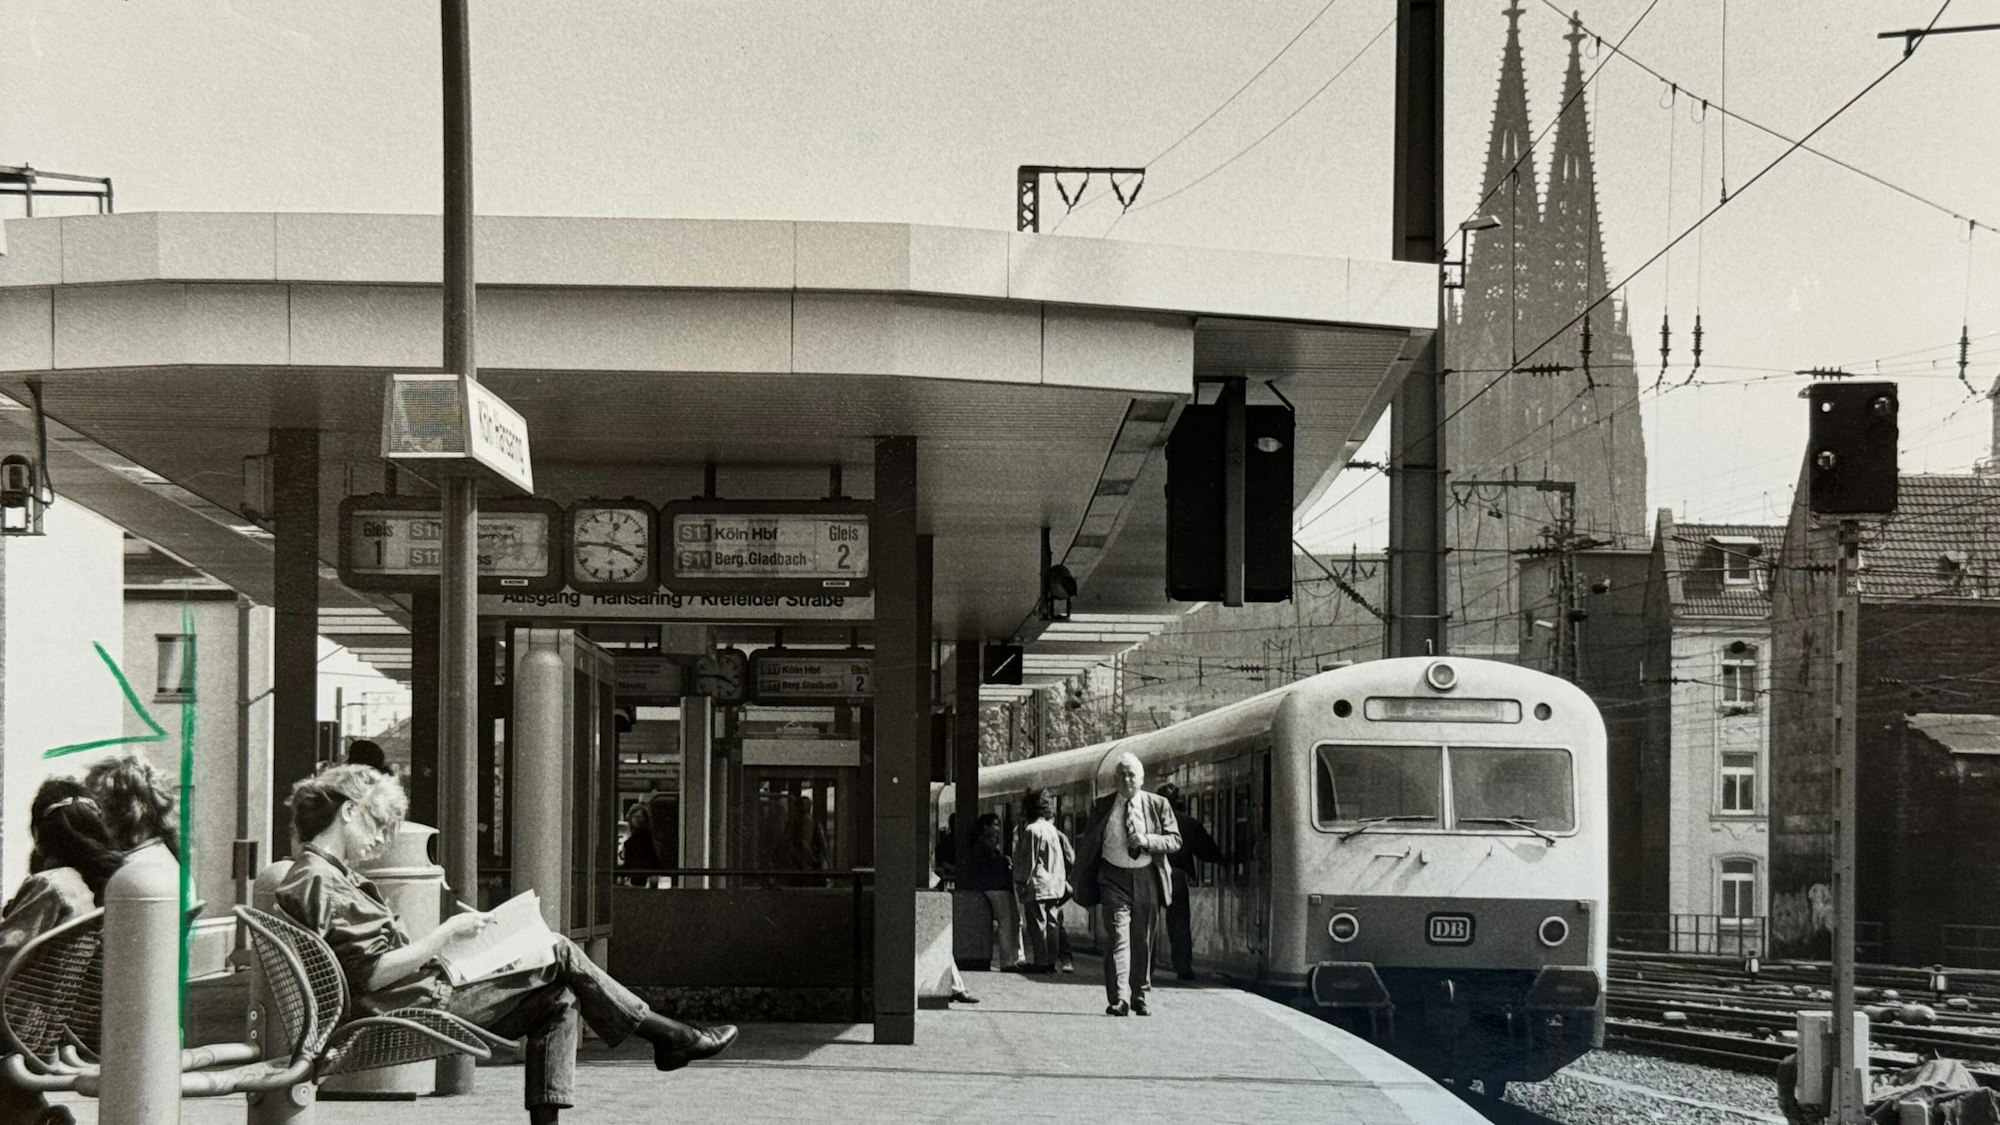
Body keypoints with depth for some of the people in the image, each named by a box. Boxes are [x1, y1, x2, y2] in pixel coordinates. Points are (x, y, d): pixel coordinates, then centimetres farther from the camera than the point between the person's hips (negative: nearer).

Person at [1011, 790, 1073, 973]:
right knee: (1051, 925, 11)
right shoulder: (1053, 830, 10)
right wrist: (1063, 880, 20)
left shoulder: (1031, 831, -12)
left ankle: (1041, 963, -5)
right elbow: (1070, 858, 13)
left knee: (1037, 926, -4)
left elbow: (1026, 861, -12)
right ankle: (1051, 962, 14)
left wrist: (1021, 882, -4)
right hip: (1055, 887, 7)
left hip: (1036, 887, -7)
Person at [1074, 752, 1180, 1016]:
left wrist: (1147, 840, -15)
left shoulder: (1158, 805, 5)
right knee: (1118, 937, -13)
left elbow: (1175, 841, 3)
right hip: (1113, 877, -1)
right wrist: (1087, 886, 6)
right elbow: (1088, 847, 10)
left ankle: (1141, 998, 20)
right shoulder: (1101, 807, 6)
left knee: (1142, 942, 8)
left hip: (1147, 878, 1)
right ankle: (1119, 999, -19)